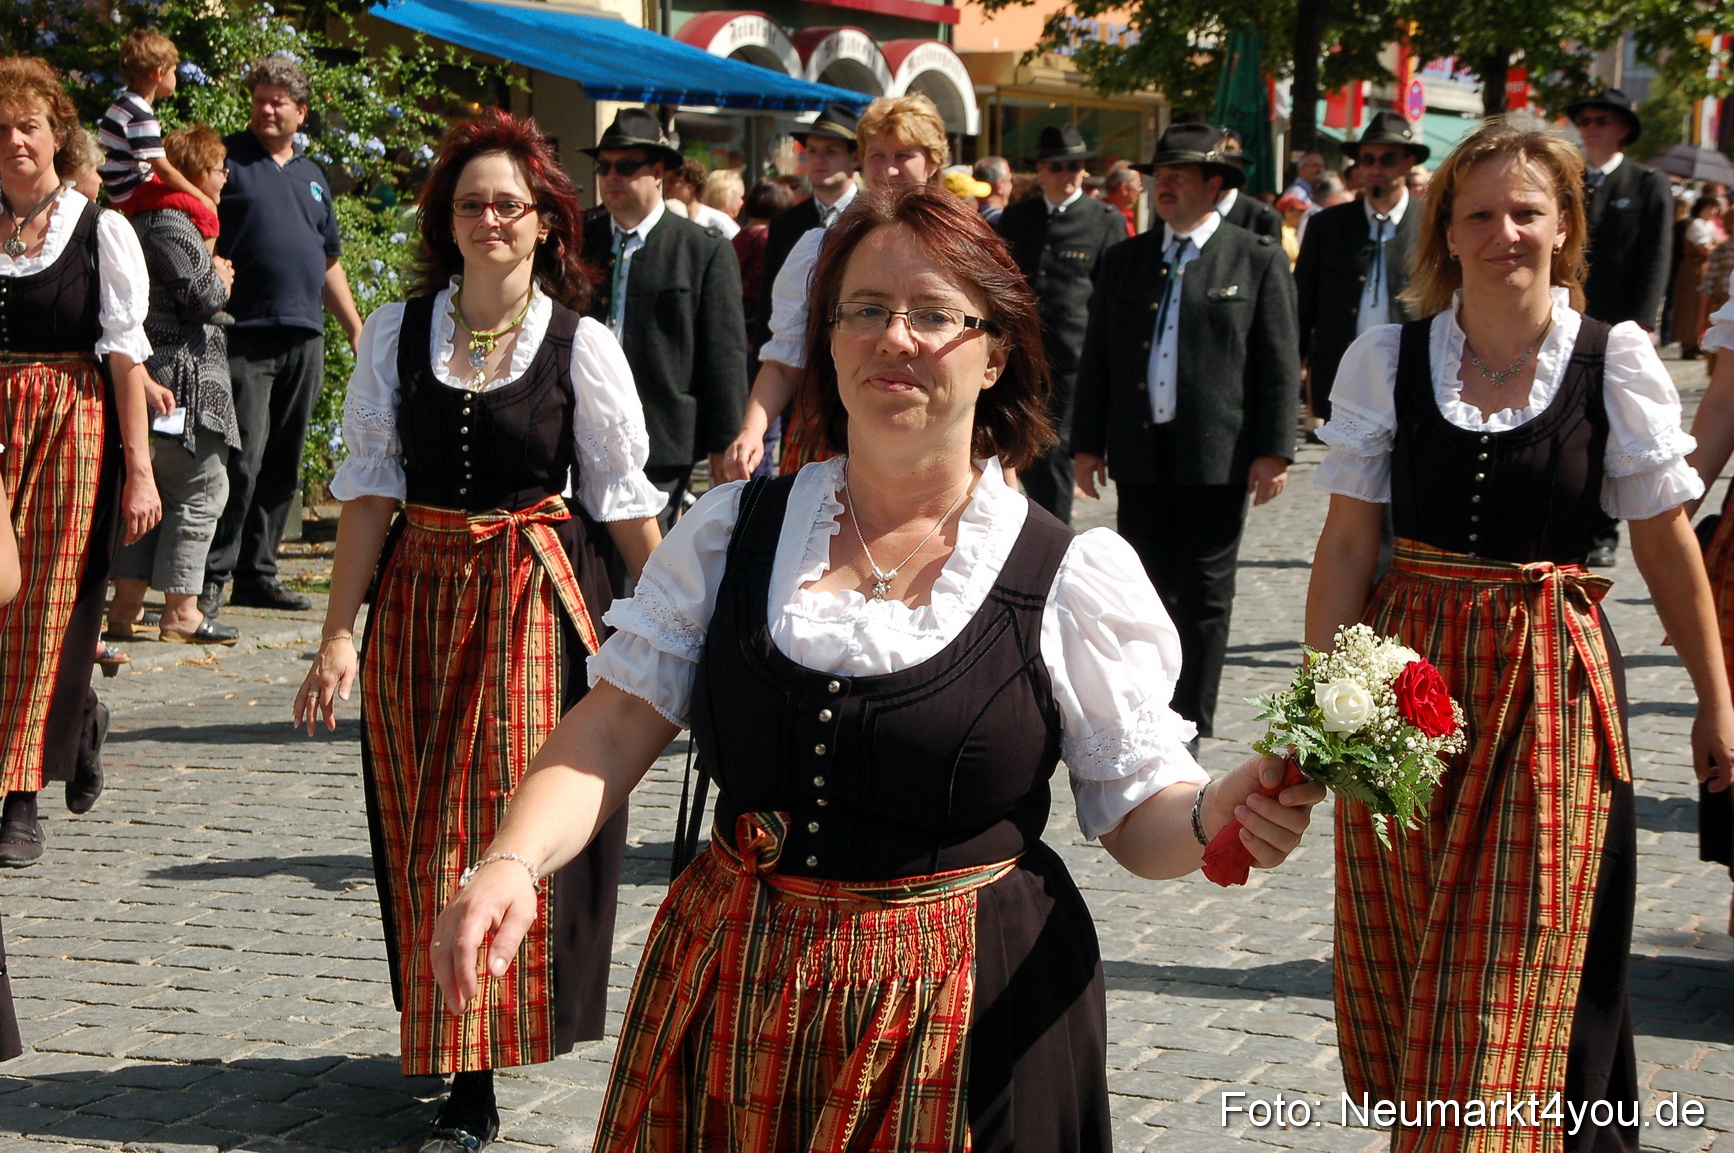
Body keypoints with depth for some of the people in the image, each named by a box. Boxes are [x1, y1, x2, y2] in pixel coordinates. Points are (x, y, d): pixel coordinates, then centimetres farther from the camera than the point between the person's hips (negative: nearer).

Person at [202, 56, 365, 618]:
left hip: (304, 338, 6)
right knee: (242, 459, -12)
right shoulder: (227, 159, 2)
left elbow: (330, 262, 26)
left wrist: (357, 329, 22)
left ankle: (258, 574, 15)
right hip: (246, 334, -6)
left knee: (282, 466, 8)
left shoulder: (312, 177, 20)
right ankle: (211, 576, -7)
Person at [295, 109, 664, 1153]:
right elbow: (370, 485, 1)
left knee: (518, 824, -5)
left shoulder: (583, 347, -4)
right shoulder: (397, 333, 2)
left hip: (540, 597, -3)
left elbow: (622, 500, 1)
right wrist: (340, 633, -3)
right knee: (426, 829, 7)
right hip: (420, 594, 3)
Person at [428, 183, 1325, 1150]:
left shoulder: (1076, 578, -4)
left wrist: (1217, 815, -24)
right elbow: (616, 728, -3)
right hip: (733, 1002, 2)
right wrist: (514, 863, -20)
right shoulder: (732, 532, 3)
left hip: (969, 1019, -2)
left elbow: (1138, 814, -1)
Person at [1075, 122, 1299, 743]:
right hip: (1141, 454, 3)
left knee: (1205, 594, 3)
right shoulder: (1124, 260, 12)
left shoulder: (1259, 261, 1)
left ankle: (1193, 720, 12)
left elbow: (1280, 364, -2)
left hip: (1218, 456, -3)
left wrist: (1273, 451, -8)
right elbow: (1096, 358, 13)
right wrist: (1087, 444, 7)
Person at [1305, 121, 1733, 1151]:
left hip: (1551, 688, -2)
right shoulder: (1387, 359, -1)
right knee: (1406, 970, 10)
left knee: (1518, 981, 2)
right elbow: (1348, 544, 0)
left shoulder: (1615, 361, -4)